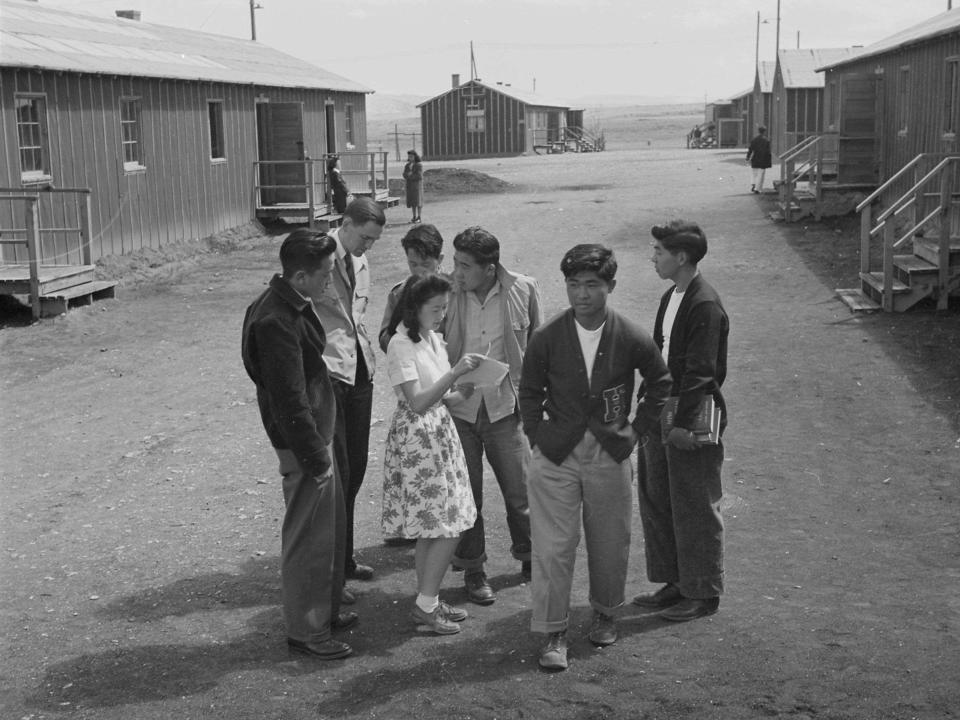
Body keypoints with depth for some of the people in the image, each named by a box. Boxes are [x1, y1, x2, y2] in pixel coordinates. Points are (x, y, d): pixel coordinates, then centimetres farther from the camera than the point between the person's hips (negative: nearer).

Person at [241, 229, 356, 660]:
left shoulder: (292, 306, 7)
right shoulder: (276, 322, -26)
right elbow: (289, 399, -26)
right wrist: (314, 458, -22)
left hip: (317, 433, 10)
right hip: (301, 443, -10)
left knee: (331, 527, 21)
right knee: (308, 537, 1)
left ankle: (325, 610, 35)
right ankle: (305, 629, 14)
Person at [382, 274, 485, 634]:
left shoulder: (433, 339, 10)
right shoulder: (401, 345, -15)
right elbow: (417, 402, -22)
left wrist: (462, 393, -6)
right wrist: (456, 371, -28)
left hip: (440, 432, 8)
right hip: (416, 438, -8)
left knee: (432, 528, 12)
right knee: (447, 527, -7)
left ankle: (427, 602, 20)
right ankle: (426, 604, 4)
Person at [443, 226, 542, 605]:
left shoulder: (523, 290, -7)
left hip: (505, 406, 0)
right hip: (457, 406, 0)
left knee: (520, 490, 9)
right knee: (465, 495, 7)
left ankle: (530, 558, 32)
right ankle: (473, 571, 23)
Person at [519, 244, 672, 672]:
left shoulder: (631, 340, -7)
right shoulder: (547, 339, -7)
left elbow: (659, 383, 10)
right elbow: (530, 390, 8)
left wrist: (638, 428, 6)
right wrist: (537, 434, 2)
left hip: (610, 455, 1)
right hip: (556, 455, 0)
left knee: (609, 544, 12)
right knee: (552, 547, -3)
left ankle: (605, 613, 35)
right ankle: (554, 633, 7)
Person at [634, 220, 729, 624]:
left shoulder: (705, 306, -19)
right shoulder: (670, 298, 11)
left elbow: (700, 371, -21)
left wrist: (683, 423, -21)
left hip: (693, 425, -10)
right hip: (664, 419, 10)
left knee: (695, 510, 3)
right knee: (656, 501, 16)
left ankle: (702, 594, 16)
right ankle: (676, 583, 29)